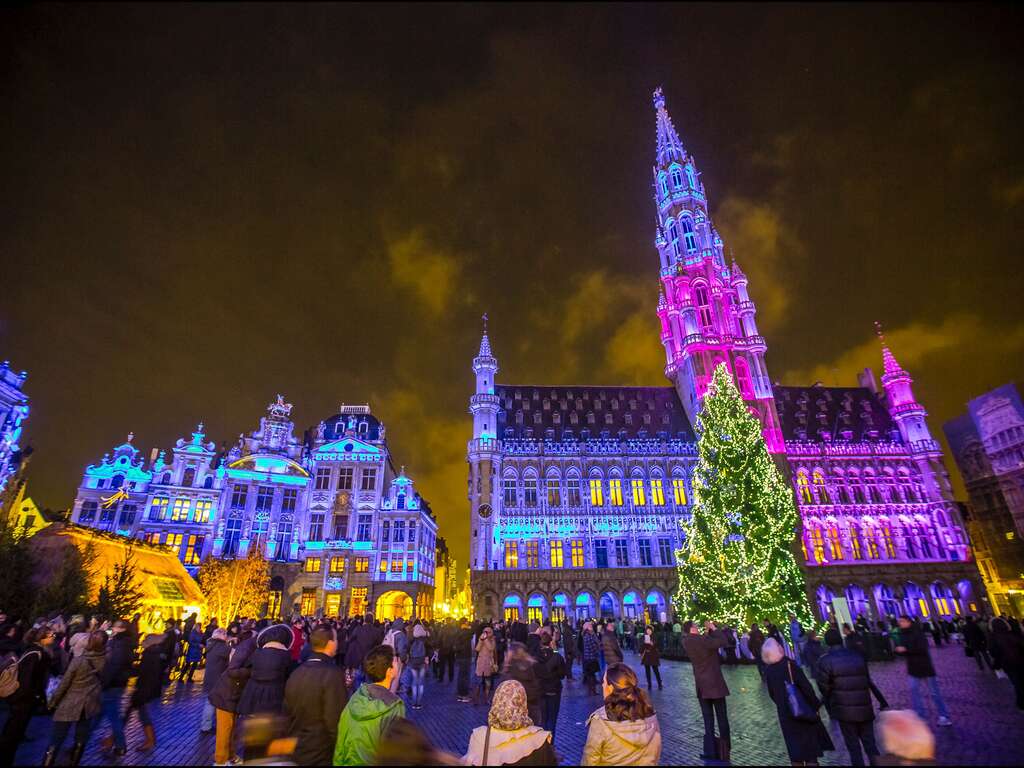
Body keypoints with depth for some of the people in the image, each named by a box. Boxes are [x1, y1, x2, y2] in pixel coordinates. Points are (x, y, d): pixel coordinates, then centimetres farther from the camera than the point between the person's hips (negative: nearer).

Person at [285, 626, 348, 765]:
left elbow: (287, 713, 11)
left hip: (294, 751, 7)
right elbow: (336, 721, -23)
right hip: (320, 755, -7)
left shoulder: (295, 673, 2)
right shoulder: (333, 673, -22)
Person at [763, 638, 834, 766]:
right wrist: (816, 704, -6)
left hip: (784, 713, 4)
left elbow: (772, 694, 5)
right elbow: (806, 686, -18)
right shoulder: (789, 664, -18)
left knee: (794, 745, 15)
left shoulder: (768, 670, -4)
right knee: (810, 742, 12)